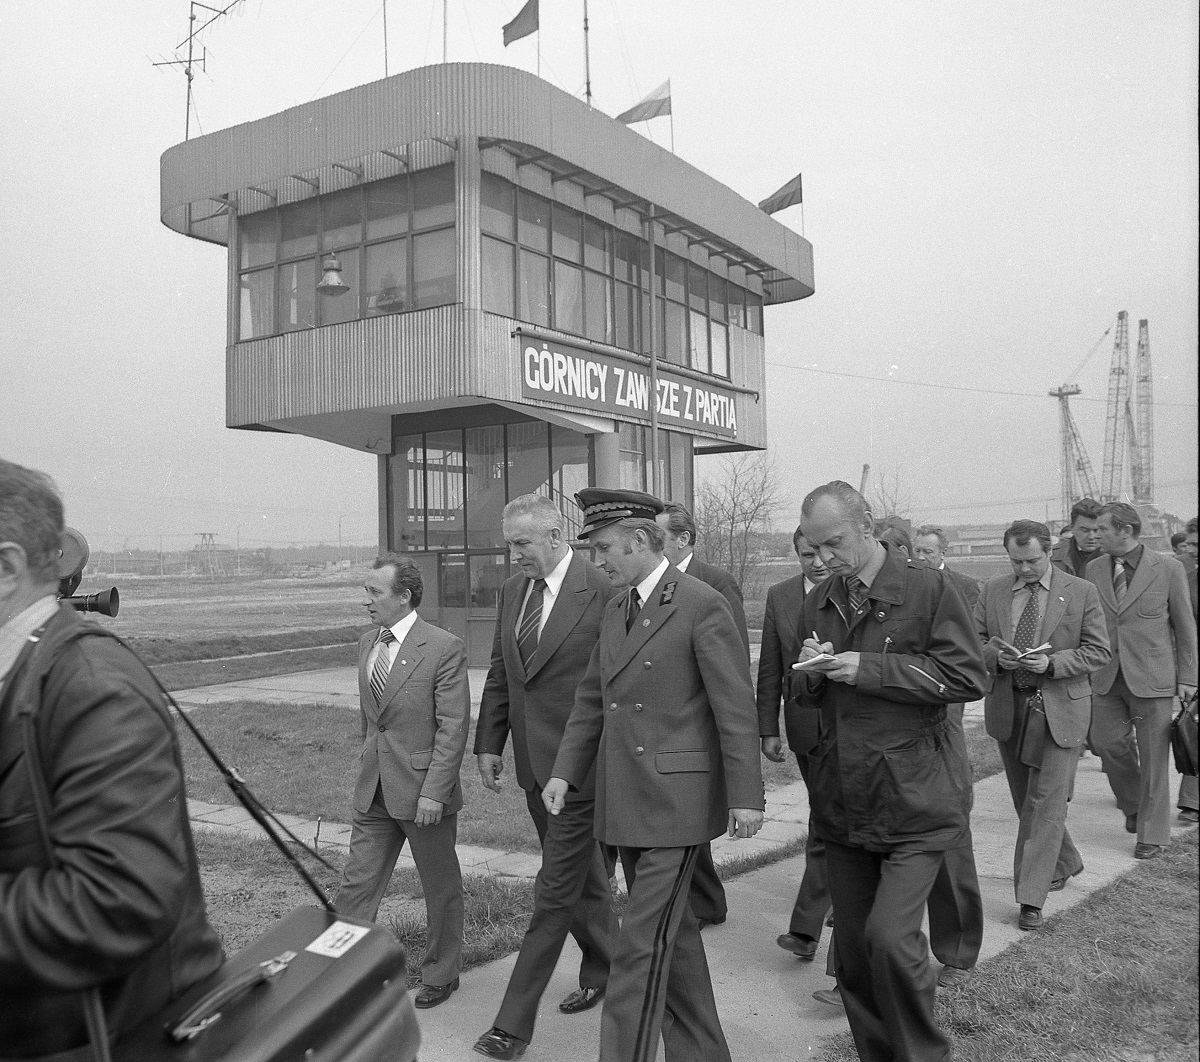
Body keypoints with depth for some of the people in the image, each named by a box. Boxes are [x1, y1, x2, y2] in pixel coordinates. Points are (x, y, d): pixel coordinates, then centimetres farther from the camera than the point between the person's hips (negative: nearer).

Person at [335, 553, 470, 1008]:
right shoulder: (367, 643, 8)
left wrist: (434, 792, -19)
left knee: (441, 888, 12)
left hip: (424, 790, -5)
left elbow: (453, 727, -16)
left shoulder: (444, 648, -14)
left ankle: (440, 975, 29)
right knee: (356, 884, 7)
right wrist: (368, 762, 17)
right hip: (373, 791, 6)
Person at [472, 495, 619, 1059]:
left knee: (555, 890, 0)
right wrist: (489, 742, 11)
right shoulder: (512, 591, 7)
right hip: (533, 760, 7)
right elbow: (500, 673, 14)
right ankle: (605, 970, 41)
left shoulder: (604, 593, -16)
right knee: (581, 875, 22)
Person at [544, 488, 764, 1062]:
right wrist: (565, 772, 8)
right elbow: (592, 698, 16)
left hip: (676, 798, -8)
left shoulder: (703, 606, -13)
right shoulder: (615, 610, 11)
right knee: (672, 934, 18)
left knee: (642, 945, -6)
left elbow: (736, 707, -13)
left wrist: (745, 796, -14)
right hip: (625, 798, 8)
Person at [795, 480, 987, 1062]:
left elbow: (968, 677, -13)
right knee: (852, 949, 11)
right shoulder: (818, 602, 10)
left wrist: (870, 669, -17)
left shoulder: (928, 589, -8)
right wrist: (813, 674, -6)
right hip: (842, 802, 6)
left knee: (890, 937, -14)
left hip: (914, 797, -5)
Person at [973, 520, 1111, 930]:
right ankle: (1065, 862, 40)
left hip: (1059, 709, -4)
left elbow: (1098, 651, -3)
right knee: (1027, 800, 16)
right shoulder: (993, 591, 4)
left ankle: (1030, 898, -2)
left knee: (1047, 803, -7)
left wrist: (1052, 663, -18)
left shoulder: (1082, 592, -4)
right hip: (1008, 708, 4)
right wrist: (996, 656, -15)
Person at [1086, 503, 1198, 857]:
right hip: (1108, 676, 3)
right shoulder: (1095, 569, 5)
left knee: (1154, 757, 2)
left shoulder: (1168, 569, -4)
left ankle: (1153, 833, 17)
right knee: (1107, 742, 0)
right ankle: (1134, 803, 28)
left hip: (1152, 676, -3)